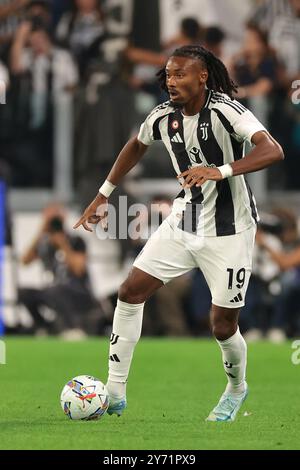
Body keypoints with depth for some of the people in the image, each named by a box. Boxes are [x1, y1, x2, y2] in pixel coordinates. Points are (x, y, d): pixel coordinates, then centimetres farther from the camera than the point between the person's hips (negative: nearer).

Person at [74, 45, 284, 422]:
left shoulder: (224, 110, -22)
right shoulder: (164, 116, -3)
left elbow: (272, 151, -34)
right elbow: (136, 146, 20)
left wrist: (221, 171, -46)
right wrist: (103, 195, 20)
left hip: (228, 231, -6)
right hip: (183, 222, 6)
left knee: (223, 327, -1)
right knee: (130, 293, -2)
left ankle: (236, 389, 31)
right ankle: (115, 392, 7)